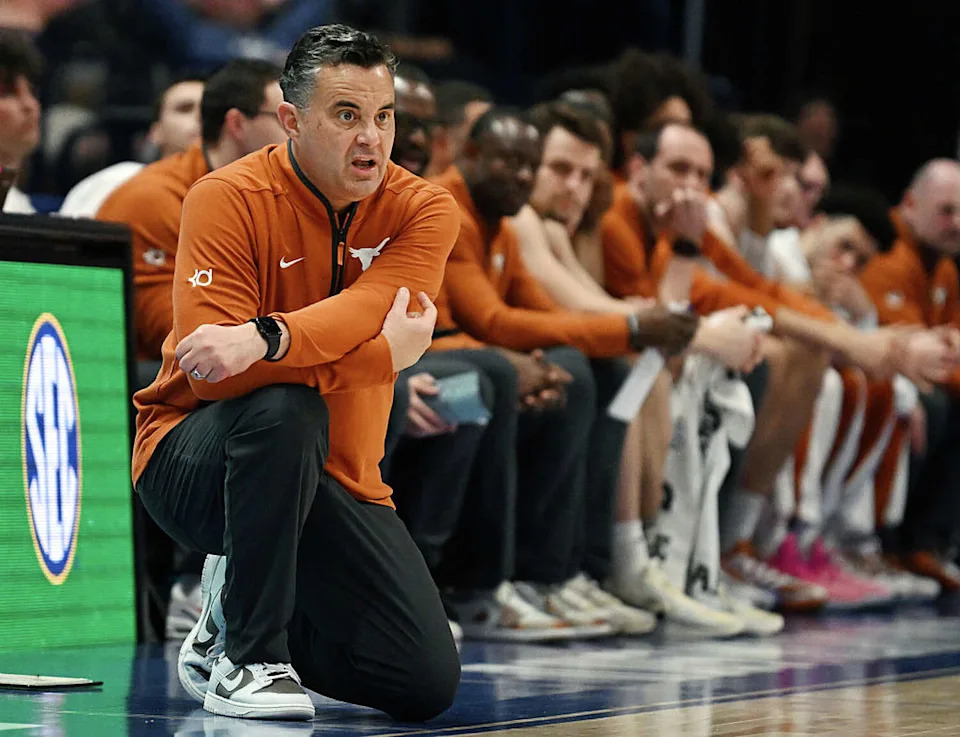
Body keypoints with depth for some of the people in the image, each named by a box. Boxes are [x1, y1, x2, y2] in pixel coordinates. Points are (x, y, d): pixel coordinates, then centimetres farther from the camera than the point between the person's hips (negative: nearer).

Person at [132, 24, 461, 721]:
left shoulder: (424, 212, -4)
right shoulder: (228, 199, -13)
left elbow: (366, 311, -25)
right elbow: (213, 372, -24)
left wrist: (263, 338, -45)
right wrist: (385, 354, -23)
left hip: (335, 481, 4)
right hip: (189, 460, -4)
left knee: (428, 683, -9)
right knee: (285, 409, -38)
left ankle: (232, 615, 18)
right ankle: (246, 659, -21)